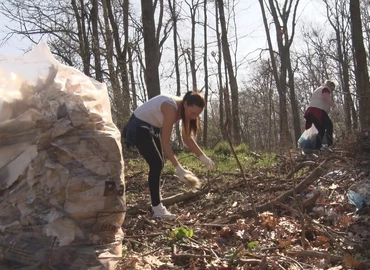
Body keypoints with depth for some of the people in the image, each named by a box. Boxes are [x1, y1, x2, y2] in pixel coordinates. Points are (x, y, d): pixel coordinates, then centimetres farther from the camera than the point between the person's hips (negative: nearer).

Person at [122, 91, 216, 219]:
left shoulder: (184, 109, -7)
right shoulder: (172, 108, -33)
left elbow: (187, 138, 1)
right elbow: (165, 142, -32)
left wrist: (202, 156, -7)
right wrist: (178, 167, -36)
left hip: (152, 127, 10)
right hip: (139, 128, -10)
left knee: (159, 164, 11)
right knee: (156, 164, -16)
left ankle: (156, 204, 22)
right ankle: (157, 209, -11)